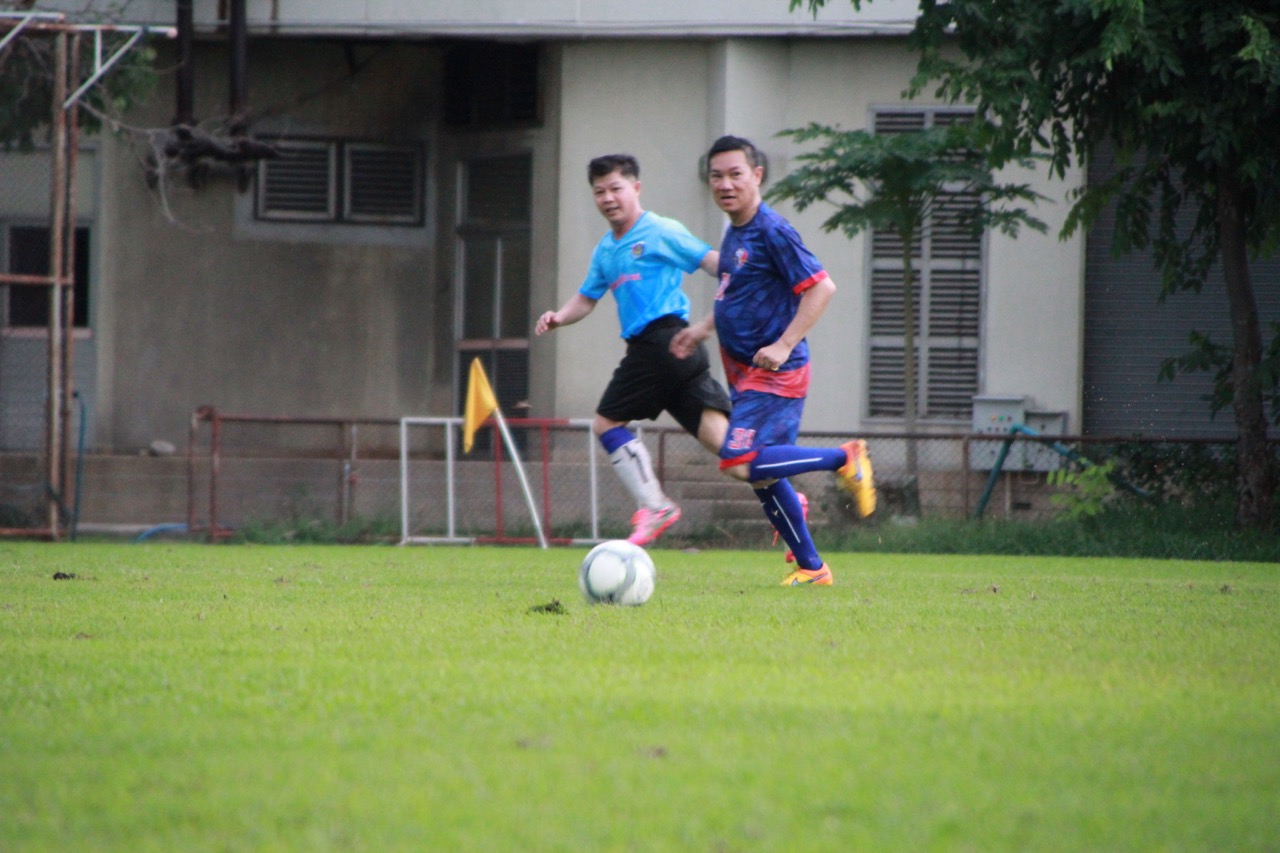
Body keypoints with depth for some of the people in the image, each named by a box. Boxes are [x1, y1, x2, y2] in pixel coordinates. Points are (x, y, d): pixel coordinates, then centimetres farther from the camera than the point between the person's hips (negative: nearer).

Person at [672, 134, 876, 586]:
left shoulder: (772, 232, -16)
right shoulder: (734, 233, 12)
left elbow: (821, 287, -20)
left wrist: (784, 346, -24)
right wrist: (702, 330, 22)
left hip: (775, 375, -9)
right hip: (745, 375, 9)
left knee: (741, 462, -20)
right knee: (763, 476, 9)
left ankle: (844, 458, -8)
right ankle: (810, 566, 19)